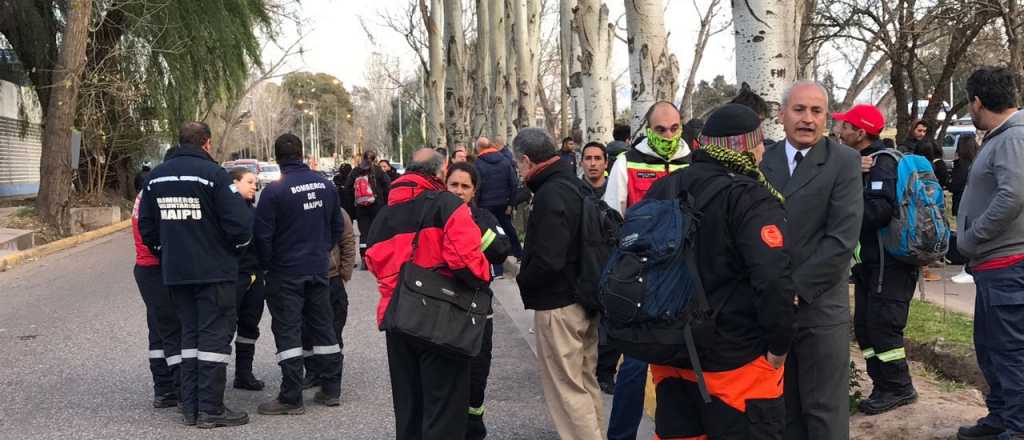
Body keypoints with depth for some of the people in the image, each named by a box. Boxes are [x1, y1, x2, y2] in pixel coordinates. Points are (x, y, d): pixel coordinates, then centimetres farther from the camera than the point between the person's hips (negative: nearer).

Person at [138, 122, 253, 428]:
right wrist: (238, 246, 2)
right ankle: (211, 409, 0)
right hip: (214, 270, -6)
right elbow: (240, 223, -17)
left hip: (175, 273, 6)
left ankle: (190, 407, 17)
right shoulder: (213, 174, -13)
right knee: (215, 334, 0)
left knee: (189, 333, 15)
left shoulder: (156, 176, 8)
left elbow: (146, 226, 12)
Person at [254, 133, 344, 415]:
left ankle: (291, 398, 1)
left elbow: (263, 235, -12)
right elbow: (337, 227, 10)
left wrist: (266, 264, 4)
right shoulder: (325, 185, 2)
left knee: (287, 331, 0)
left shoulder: (274, 191, -15)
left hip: (286, 272, -5)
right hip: (319, 269, 5)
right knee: (323, 326, 14)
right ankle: (331, 390, 20)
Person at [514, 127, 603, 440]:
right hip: (584, 299, 10)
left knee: (566, 388, -2)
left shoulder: (550, 195, -19)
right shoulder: (574, 185, 11)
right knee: (586, 382, 18)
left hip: (558, 305, -10)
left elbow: (548, 261, -26)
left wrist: (523, 281, -8)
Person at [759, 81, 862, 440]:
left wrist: (795, 288, -14)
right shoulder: (763, 159, 7)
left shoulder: (844, 162, -5)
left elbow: (842, 240, -12)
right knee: (782, 409, 13)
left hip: (820, 306, -3)